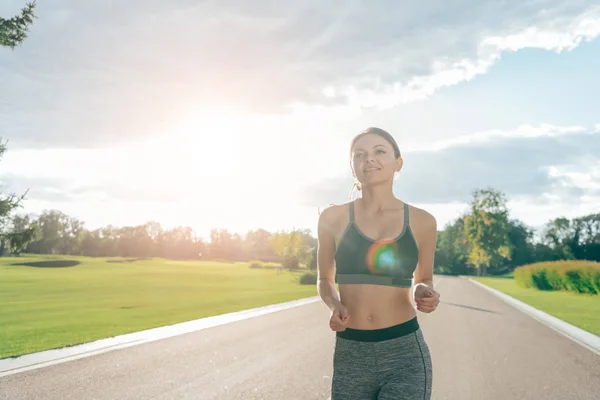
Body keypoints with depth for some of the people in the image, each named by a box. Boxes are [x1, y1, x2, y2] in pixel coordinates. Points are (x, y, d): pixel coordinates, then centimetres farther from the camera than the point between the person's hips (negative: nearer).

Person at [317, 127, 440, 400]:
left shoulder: (421, 221, 1)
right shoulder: (333, 218, 0)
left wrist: (422, 293, -7)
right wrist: (334, 305, -8)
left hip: (405, 355, -1)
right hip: (350, 355, 1)